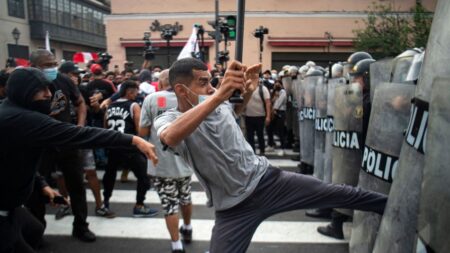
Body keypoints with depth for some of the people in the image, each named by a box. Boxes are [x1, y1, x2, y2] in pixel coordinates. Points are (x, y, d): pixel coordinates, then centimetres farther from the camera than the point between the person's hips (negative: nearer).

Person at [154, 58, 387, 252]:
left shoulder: (218, 102, -1)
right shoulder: (167, 119, -14)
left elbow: (235, 108, 20)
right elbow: (171, 138, -38)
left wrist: (247, 90, -6)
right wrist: (218, 95, -49)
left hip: (266, 179, 4)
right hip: (235, 207, -3)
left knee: (342, 195, 7)